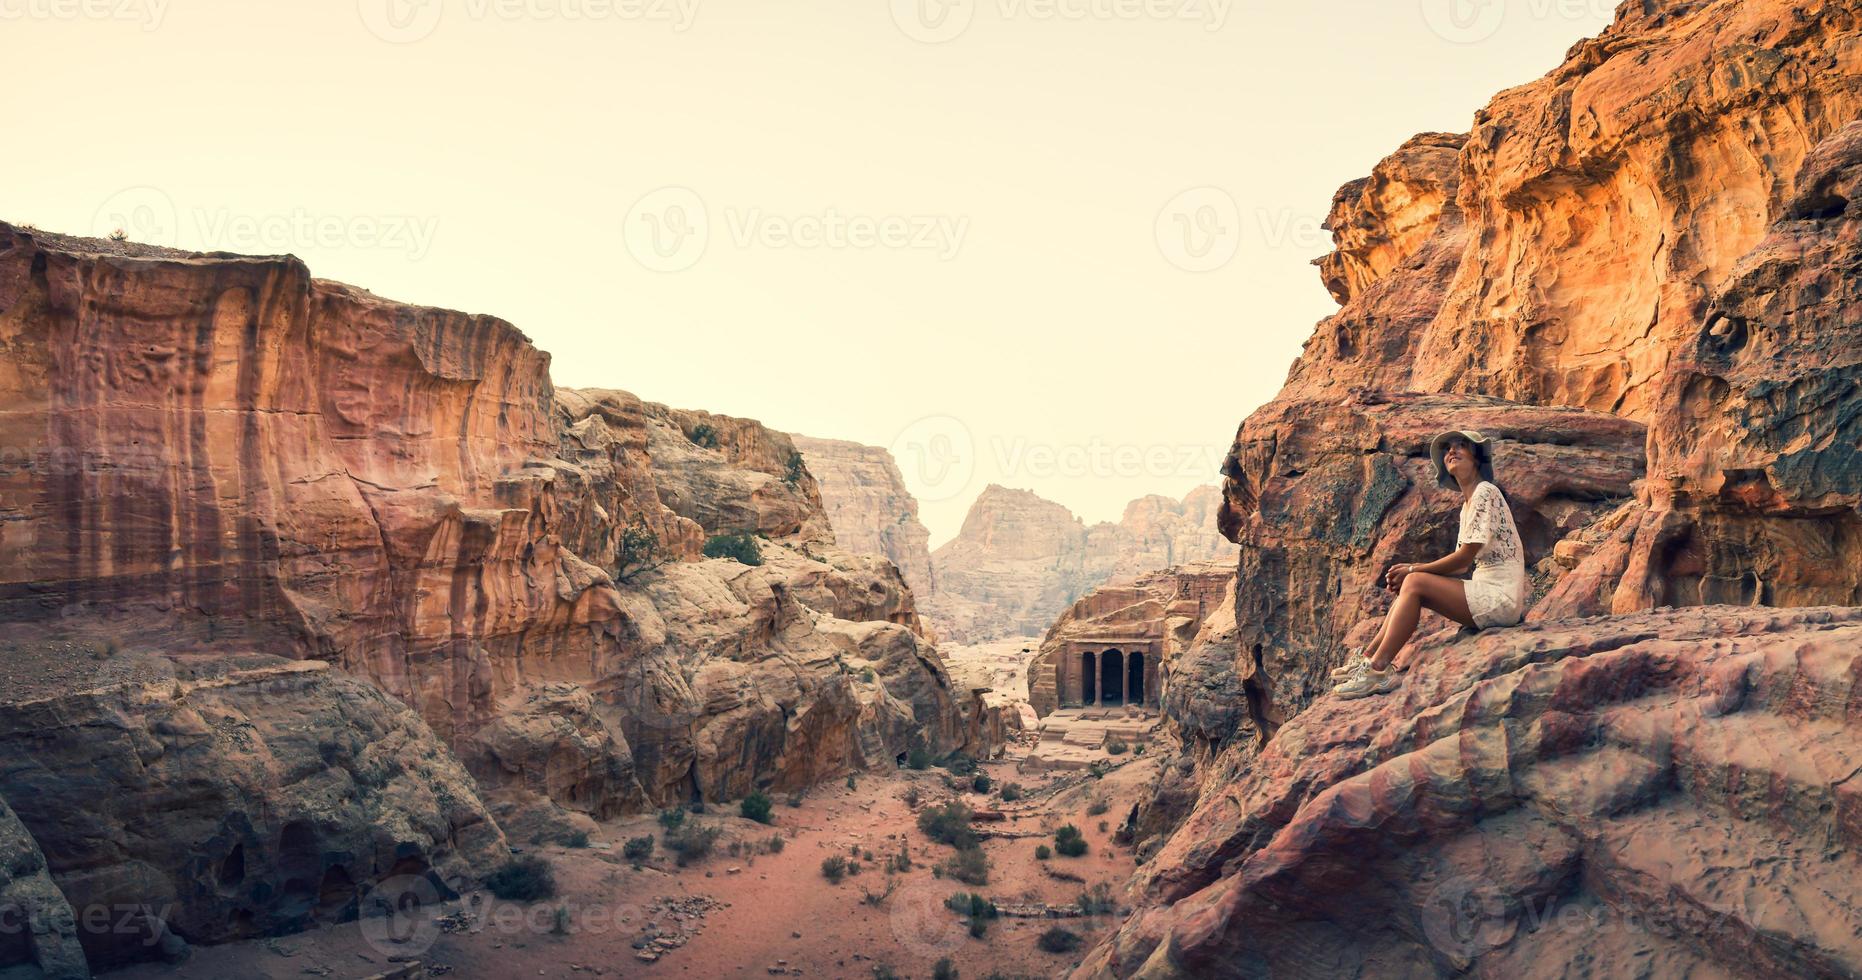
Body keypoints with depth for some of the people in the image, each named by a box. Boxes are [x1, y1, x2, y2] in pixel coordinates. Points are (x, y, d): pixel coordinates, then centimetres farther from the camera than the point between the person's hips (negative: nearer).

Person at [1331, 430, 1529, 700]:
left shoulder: (1486, 493, -10)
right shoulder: (1467, 504, 18)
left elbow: (1464, 557, -14)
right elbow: (1463, 563, 14)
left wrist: (1413, 570, -6)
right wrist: (1410, 571, 3)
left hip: (1501, 599, -9)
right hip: (1485, 591, 9)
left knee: (1415, 583, -19)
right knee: (1409, 586, 1)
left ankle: (1377, 670, -20)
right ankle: (1368, 659, 0)